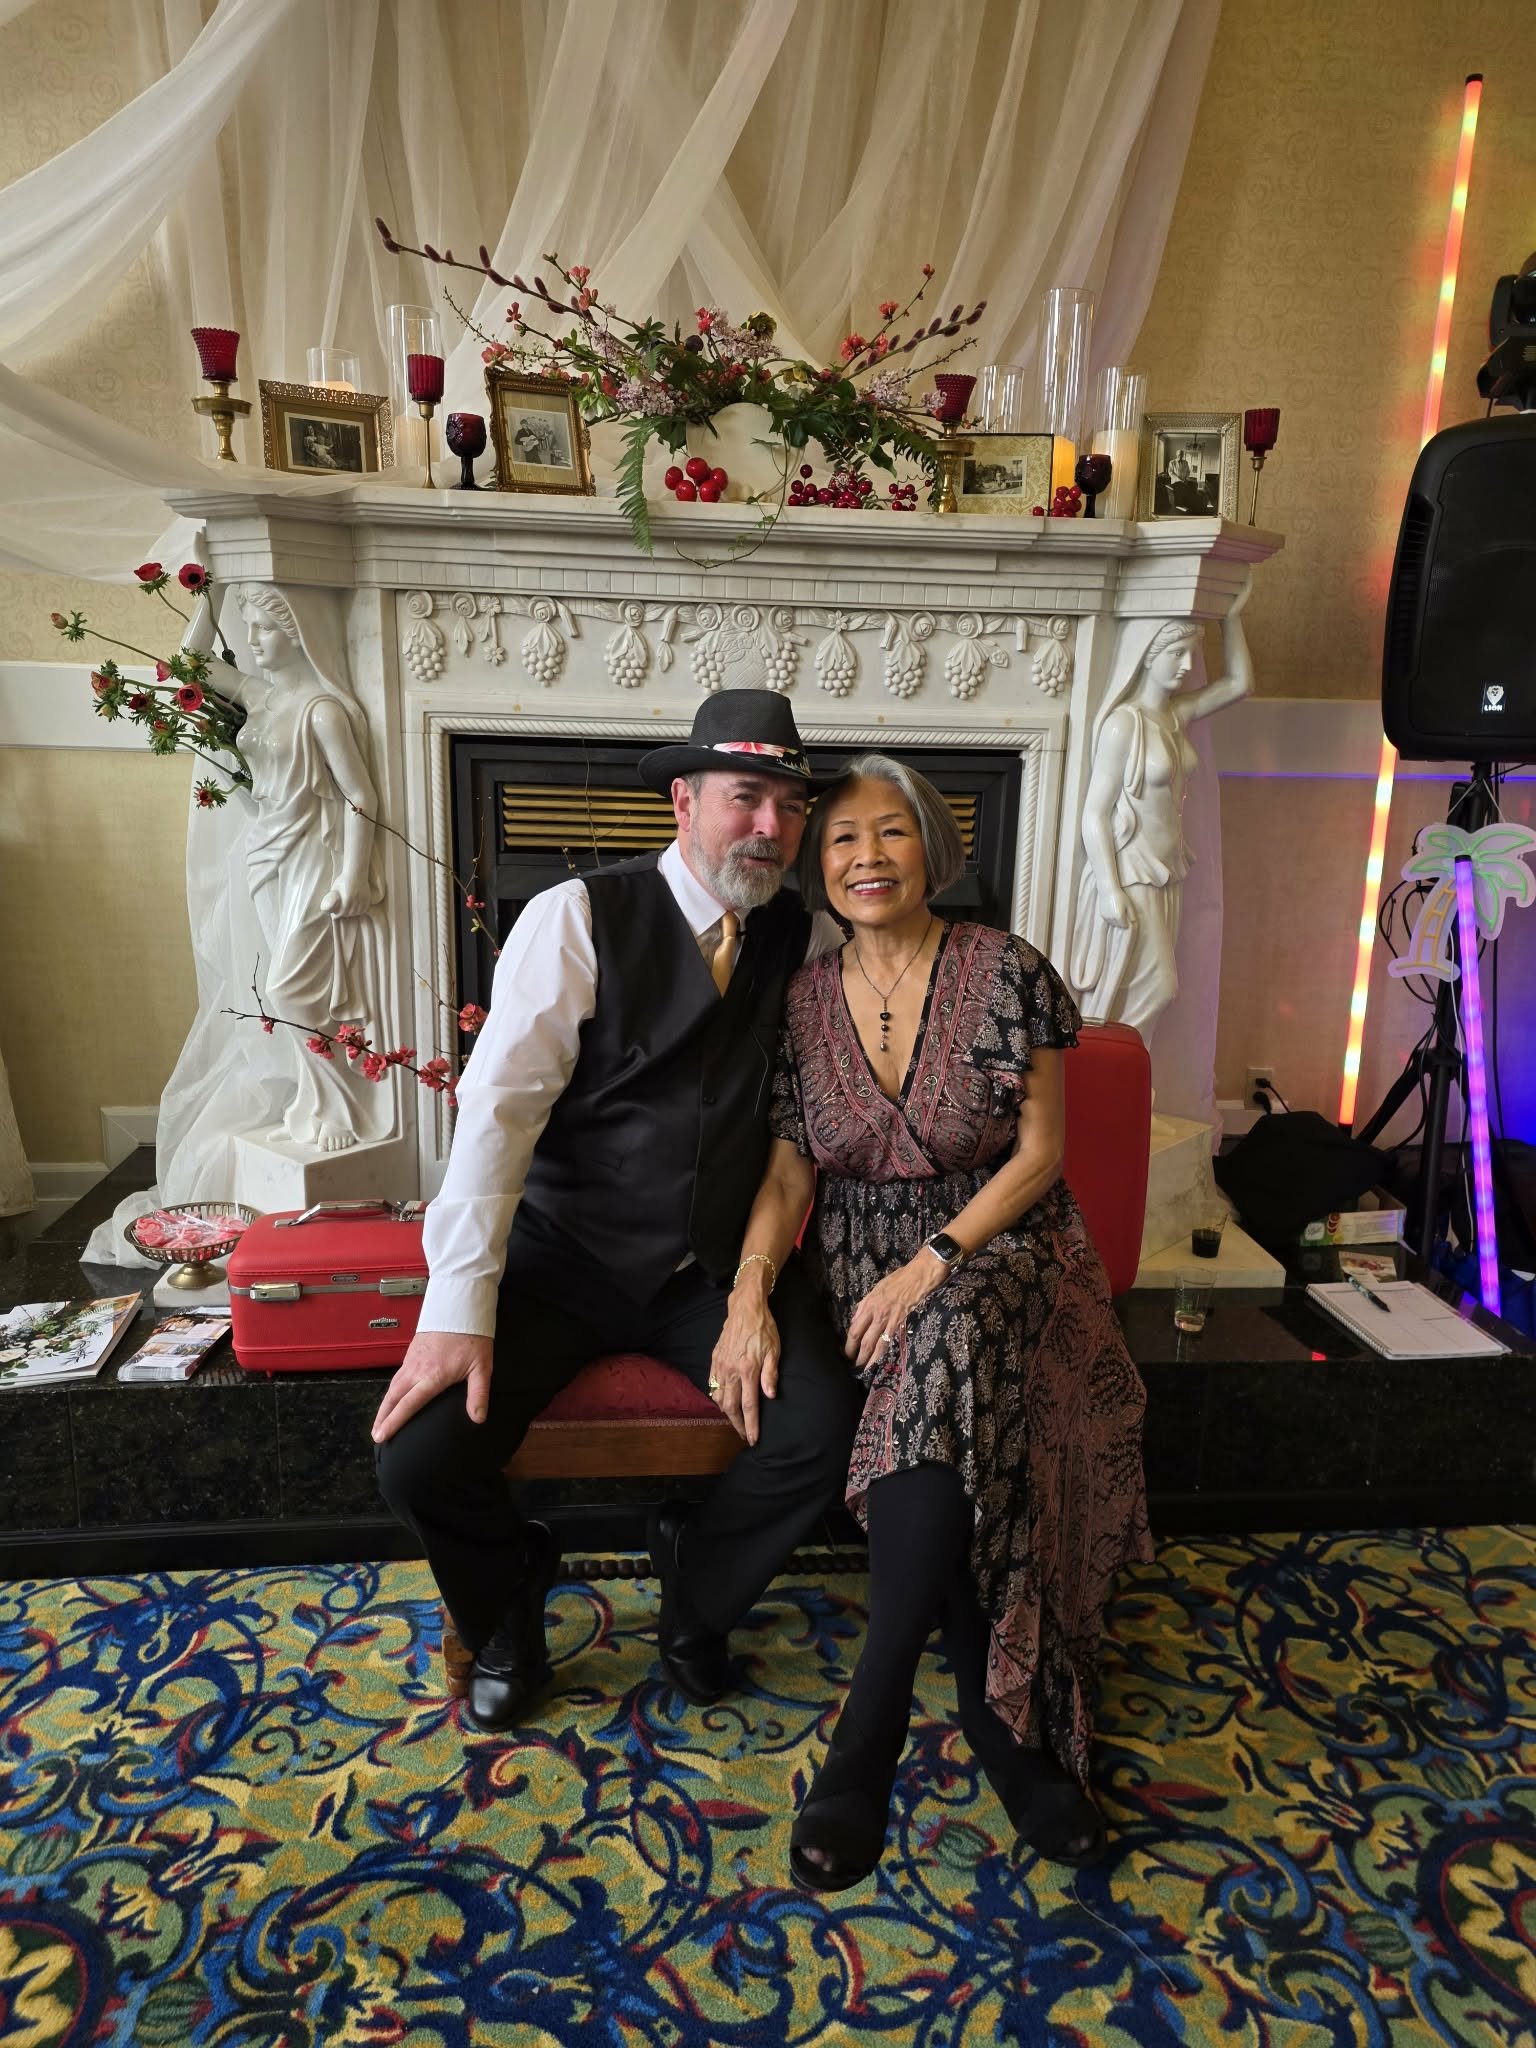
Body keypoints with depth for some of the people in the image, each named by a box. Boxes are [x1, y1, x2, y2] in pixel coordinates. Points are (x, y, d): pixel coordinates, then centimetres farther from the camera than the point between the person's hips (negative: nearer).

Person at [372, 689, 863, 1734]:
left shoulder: (803, 940, 2)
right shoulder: (581, 916, -11)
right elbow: (499, 1102, -17)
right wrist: (458, 1307, -23)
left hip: (720, 1266, 3)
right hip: (566, 1257, -2)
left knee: (825, 1430, -19)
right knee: (421, 1458, -18)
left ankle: (695, 1592, 15)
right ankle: (510, 1609, 19)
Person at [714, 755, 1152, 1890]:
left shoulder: (1005, 971, -4)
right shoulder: (802, 1000, 4)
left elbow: (1039, 1154, -5)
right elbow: (790, 1169, 2)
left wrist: (932, 1264, -17)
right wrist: (751, 1287, -15)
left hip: (997, 1244, -2)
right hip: (864, 1262, 2)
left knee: (951, 1348, -35)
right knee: (959, 1424, -28)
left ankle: (870, 1732, -29)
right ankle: (1001, 1716, -11)